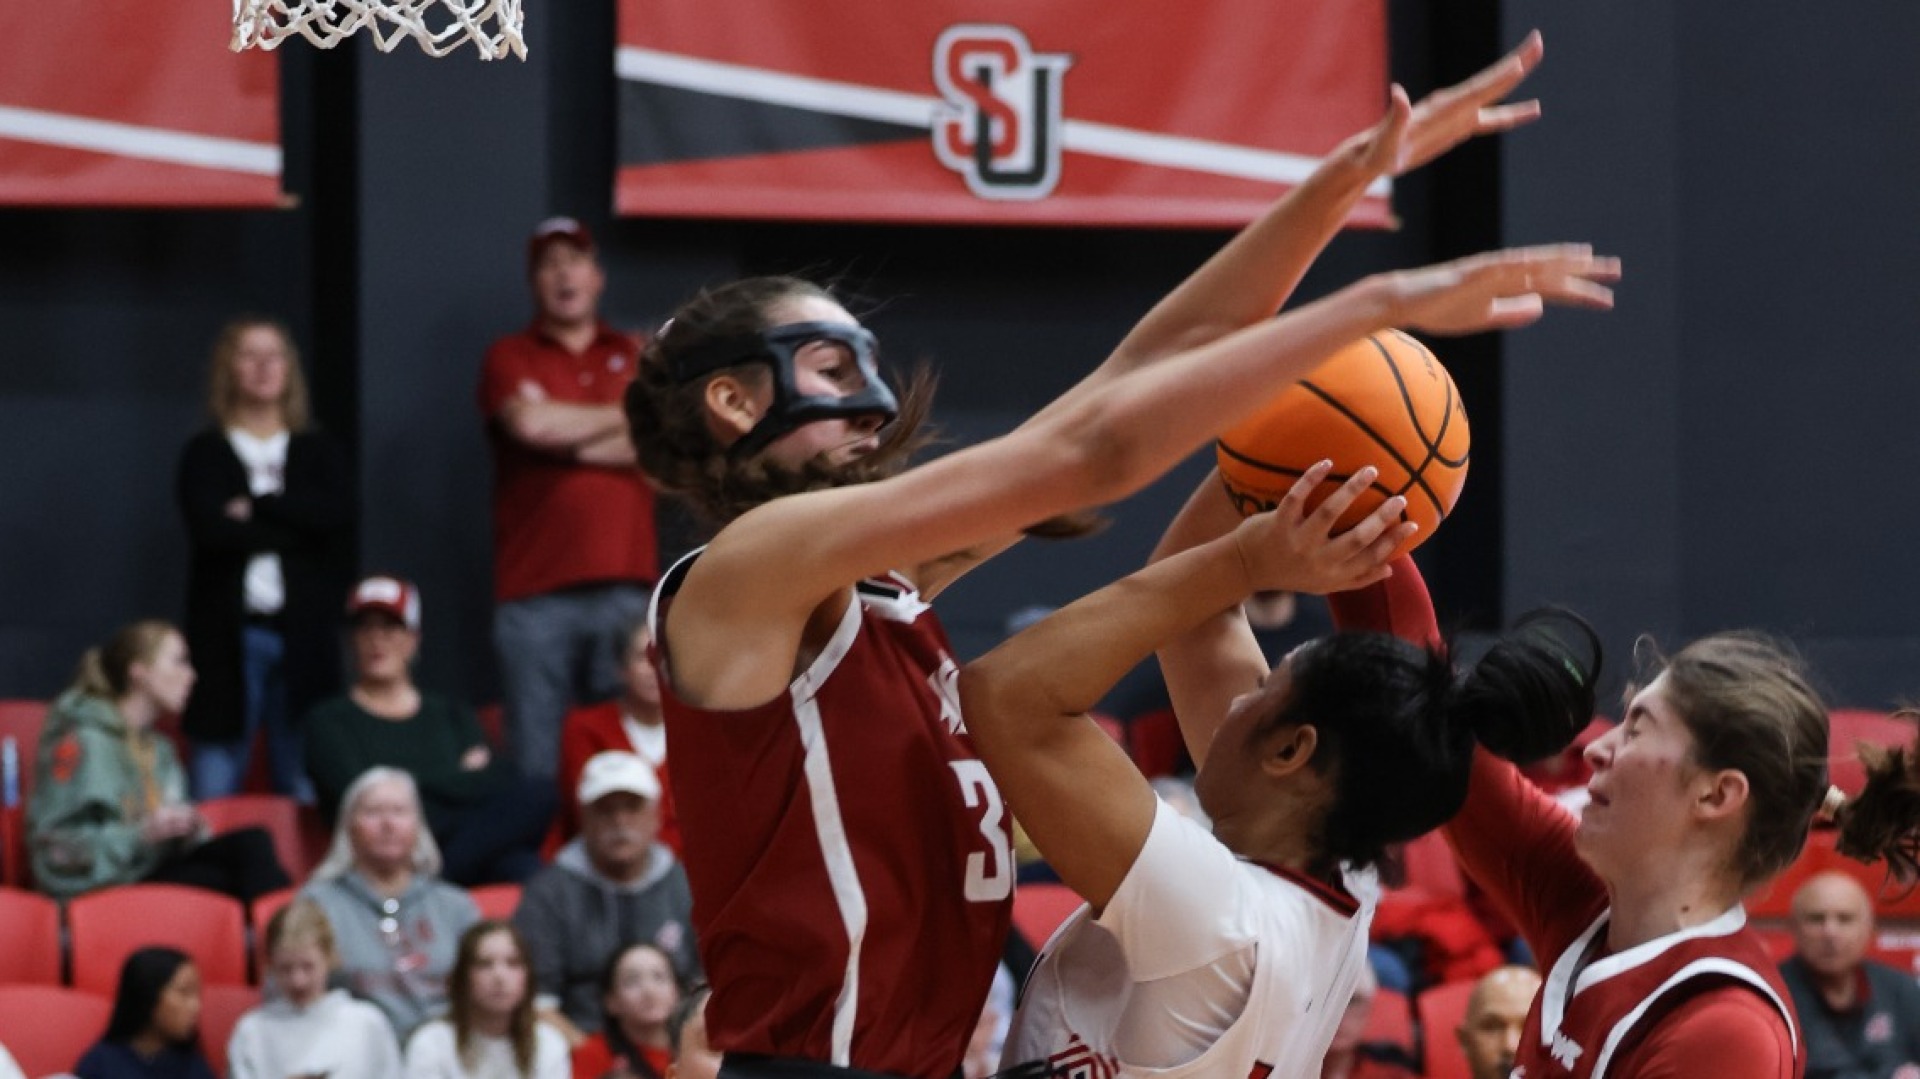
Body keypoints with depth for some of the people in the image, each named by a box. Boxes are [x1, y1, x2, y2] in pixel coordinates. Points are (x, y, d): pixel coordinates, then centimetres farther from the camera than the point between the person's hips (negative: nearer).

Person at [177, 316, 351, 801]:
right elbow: (212, 531, -10)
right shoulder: (205, 454, 8)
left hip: (302, 636, 2)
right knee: (215, 794, -4)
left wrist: (257, 505, -7)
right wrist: (295, 525, -8)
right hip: (230, 637, -2)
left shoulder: (320, 452, 14)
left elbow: (337, 517, -6)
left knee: (307, 793, -1)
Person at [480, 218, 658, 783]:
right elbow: (530, 422, -9)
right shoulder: (510, 356, 12)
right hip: (536, 591, -2)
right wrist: (624, 417, 4)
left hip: (627, 582, 2)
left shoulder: (636, 356, 18)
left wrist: (571, 442, -3)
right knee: (539, 762, -6)